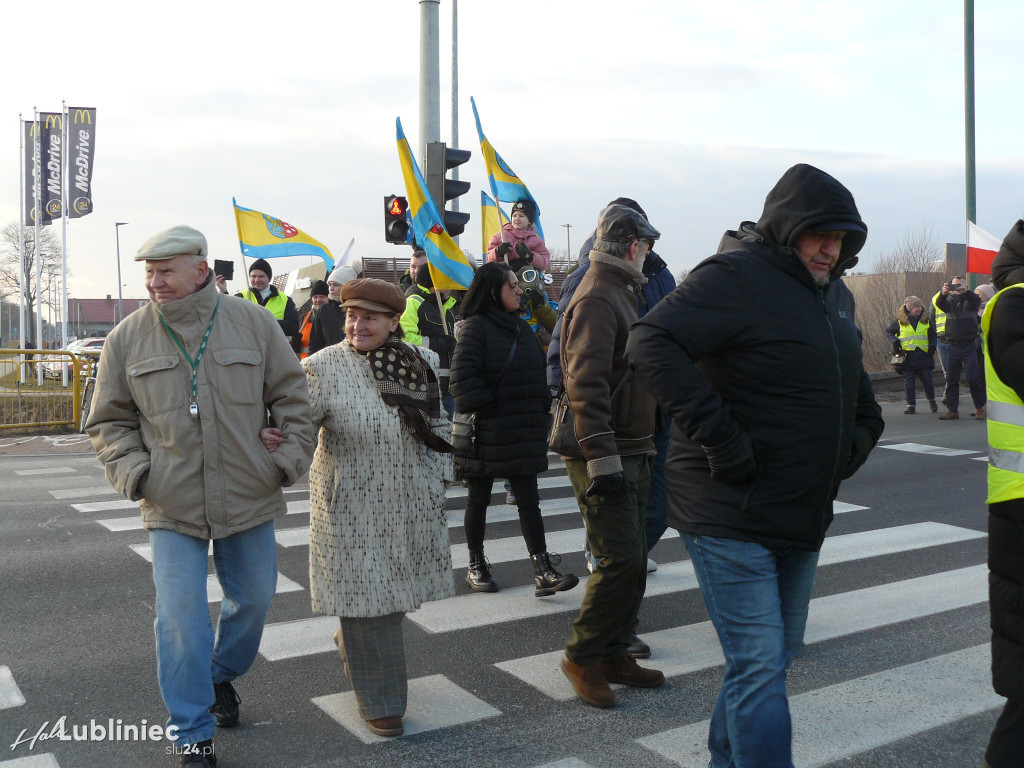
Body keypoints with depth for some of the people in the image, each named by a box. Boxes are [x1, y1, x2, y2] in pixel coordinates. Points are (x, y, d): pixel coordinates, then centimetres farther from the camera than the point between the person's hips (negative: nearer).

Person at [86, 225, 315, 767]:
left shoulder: (253, 323, -3)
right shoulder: (128, 338, -2)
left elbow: (292, 396, 5)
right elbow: (108, 421, 7)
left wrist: (290, 458, -2)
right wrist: (133, 472, -8)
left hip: (249, 498, 1)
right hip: (172, 505, -1)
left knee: (254, 599, 16)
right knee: (181, 620, -2)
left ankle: (222, 676, 46)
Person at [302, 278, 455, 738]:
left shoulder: (422, 363, 4)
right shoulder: (325, 368, -11)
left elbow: (437, 426, 14)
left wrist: (438, 476, 11)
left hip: (411, 506, 5)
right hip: (351, 507, -5)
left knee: (396, 594, 16)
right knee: (365, 596, 2)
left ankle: (350, 642, 47)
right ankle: (380, 704, 20)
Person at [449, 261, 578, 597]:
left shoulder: (522, 328, 14)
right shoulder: (475, 327, -9)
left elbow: (537, 373, 20)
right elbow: (463, 378, -16)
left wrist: (542, 408, 9)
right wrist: (484, 411, -19)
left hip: (523, 434, 6)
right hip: (485, 432, -6)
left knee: (529, 500, 2)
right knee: (478, 500, 8)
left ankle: (543, 572, 0)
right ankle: (476, 566, 22)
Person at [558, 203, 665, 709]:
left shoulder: (619, 293, 20)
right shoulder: (598, 298, -14)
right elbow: (585, 383, -23)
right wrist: (602, 460, -27)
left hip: (629, 453, 10)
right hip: (606, 454, -10)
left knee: (631, 559, 12)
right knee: (621, 559, -10)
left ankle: (614, 653, 22)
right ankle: (582, 655, 5)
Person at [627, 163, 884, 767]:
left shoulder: (836, 294, 14)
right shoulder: (736, 276, -15)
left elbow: (854, 379, 32)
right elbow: (652, 343, -28)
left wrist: (861, 432, 13)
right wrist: (718, 438, -30)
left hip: (803, 515, 9)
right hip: (731, 516, -9)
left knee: (775, 655, 20)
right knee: (760, 665, -7)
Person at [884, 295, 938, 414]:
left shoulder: (926, 321, 9)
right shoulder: (900, 321, 2)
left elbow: (932, 335, 21)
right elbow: (888, 332, 11)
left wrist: (932, 346, 6)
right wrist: (894, 342, -6)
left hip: (923, 356, 1)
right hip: (907, 356, -1)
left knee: (927, 380, -1)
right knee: (909, 382, -1)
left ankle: (931, 400, 23)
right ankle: (911, 405, 7)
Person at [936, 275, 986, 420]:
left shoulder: (970, 299, 6)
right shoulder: (949, 300, 11)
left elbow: (977, 301, -17)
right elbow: (940, 304, -10)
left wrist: (965, 291, -36)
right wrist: (943, 293, -32)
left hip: (969, 344, -2)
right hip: (953, 345, 3)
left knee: (973, 378, -5)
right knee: (951, 379, 2)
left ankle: (980, 408, 8)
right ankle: (952, 410, 8)